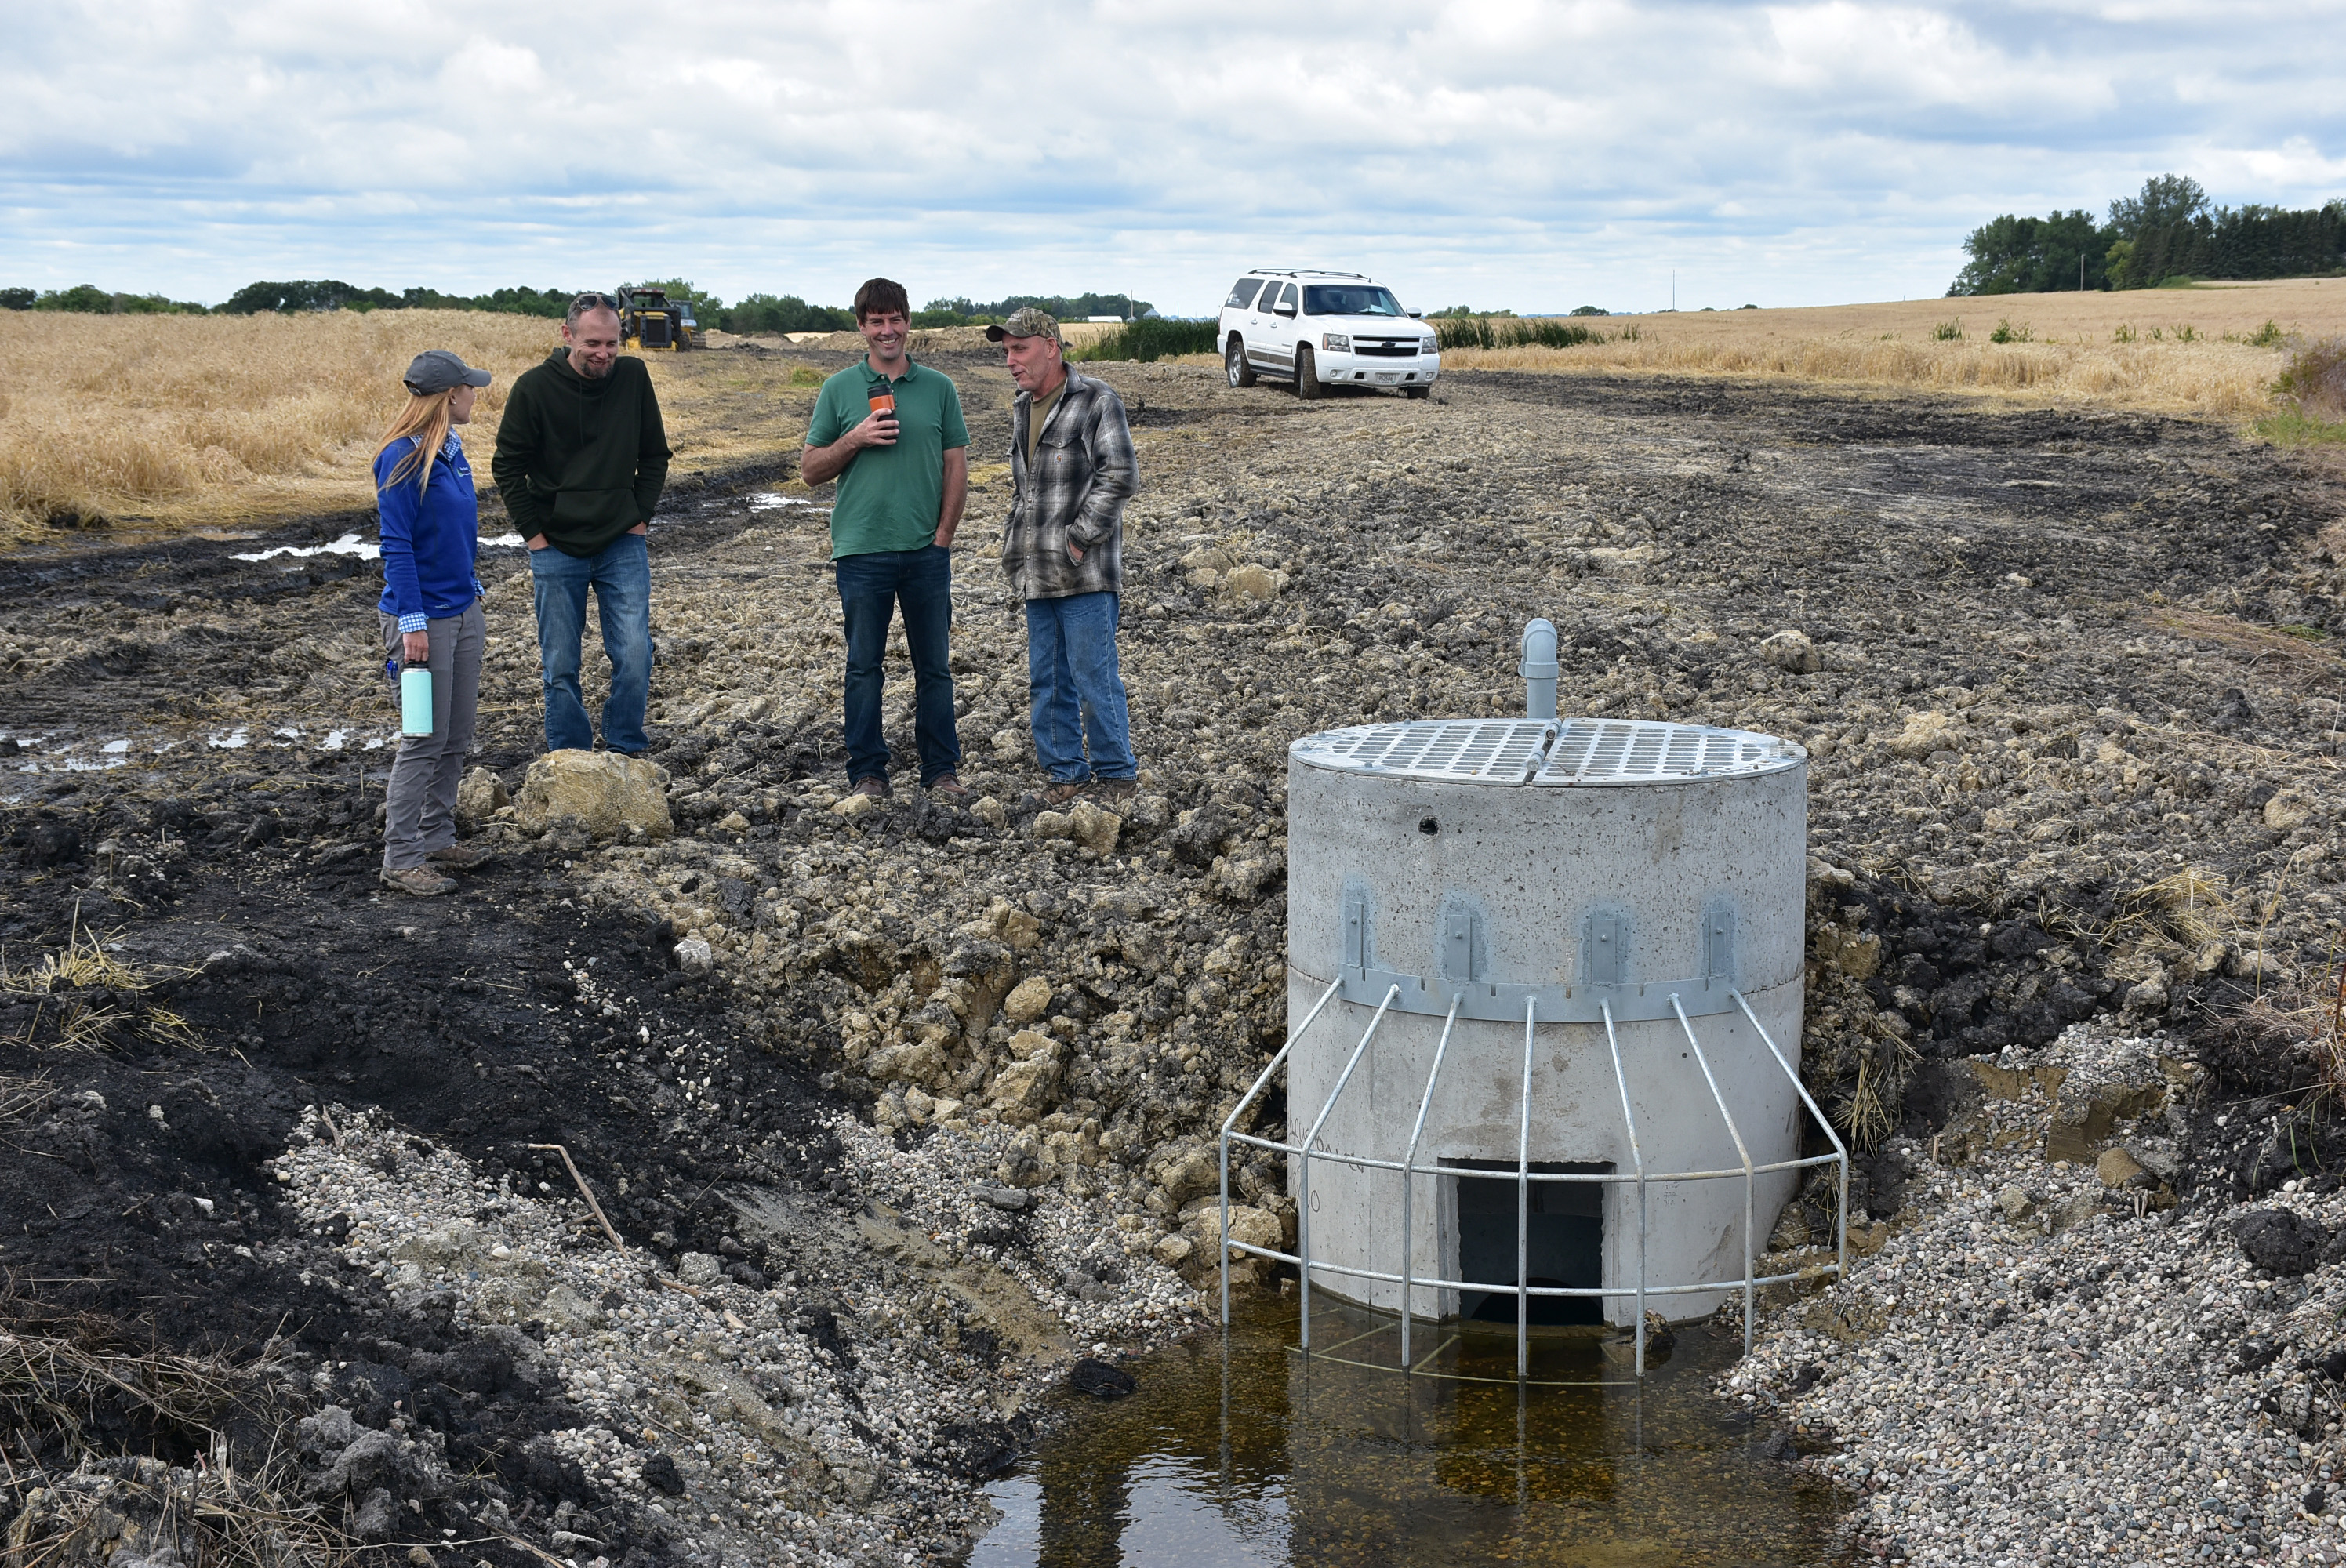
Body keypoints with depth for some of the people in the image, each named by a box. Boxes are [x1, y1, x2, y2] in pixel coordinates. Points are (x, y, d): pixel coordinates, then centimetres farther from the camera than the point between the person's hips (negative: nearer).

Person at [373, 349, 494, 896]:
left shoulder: (451, 450, 9)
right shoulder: (402, 459, -16)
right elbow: (397, 547, -17)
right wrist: (413, 623, -19)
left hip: (463, 612, 8)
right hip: (424, 617, -8)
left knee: (457, 737, 13)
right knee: (425, 740, -4)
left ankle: (437, 839, 25)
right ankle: (400, 858, 3)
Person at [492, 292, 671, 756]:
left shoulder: (634, 377, -2)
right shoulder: (534, 387, -8)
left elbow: (655, 456, 10)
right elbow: (508, 468, 0)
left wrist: (641, 518, 2)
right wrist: (535, 535, -5)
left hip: (623, 545, 1)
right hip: (557, 549, -1)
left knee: (634, 657, -6)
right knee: (561, 667, 4)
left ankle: (625, 750, 11)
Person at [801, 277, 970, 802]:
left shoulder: (939, 387, 7)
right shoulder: (839, 389, 5)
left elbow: (957, 467, 7)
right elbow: (810, 469, 5)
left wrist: (943, 537, -1)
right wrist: (854, 440, -11)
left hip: (926, 552, 1)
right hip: (862, 551, -1)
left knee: (934, 665, 6)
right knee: (864, 666, 4)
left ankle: (941, 769, 15)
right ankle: (867, 772, 13)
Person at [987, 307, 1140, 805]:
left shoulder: (1096, 401, -8)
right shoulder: (1021, 409, 17)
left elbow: (1120, 475, -16)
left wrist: (1080, 538, -16)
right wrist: (1014, 542, 16)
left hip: (1084, 575, -8)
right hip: (1036, 576, 8)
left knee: (1094, 677, -6)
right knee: (1046, 680, 10)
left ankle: (1116, 772, 5)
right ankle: (1066, 772, 20)